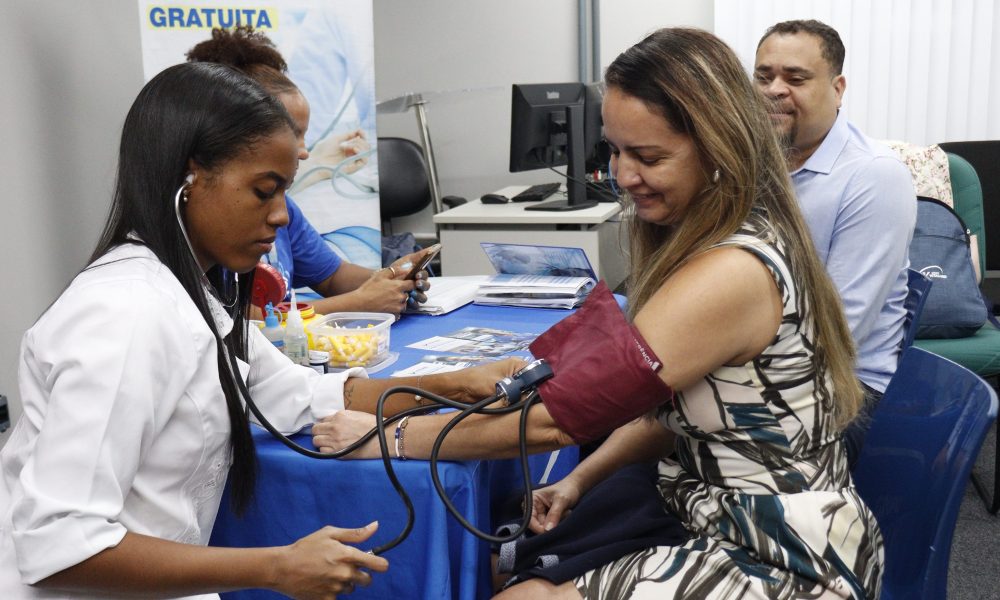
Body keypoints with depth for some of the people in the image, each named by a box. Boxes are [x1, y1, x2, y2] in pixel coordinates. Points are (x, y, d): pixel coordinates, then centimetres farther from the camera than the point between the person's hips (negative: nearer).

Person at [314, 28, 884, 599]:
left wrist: (384, 436, -16)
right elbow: (669, 403, 10)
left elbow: (554, 419, -24)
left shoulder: (729, 273, -27)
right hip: (720, 516, 9)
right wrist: (582, 478, -2)